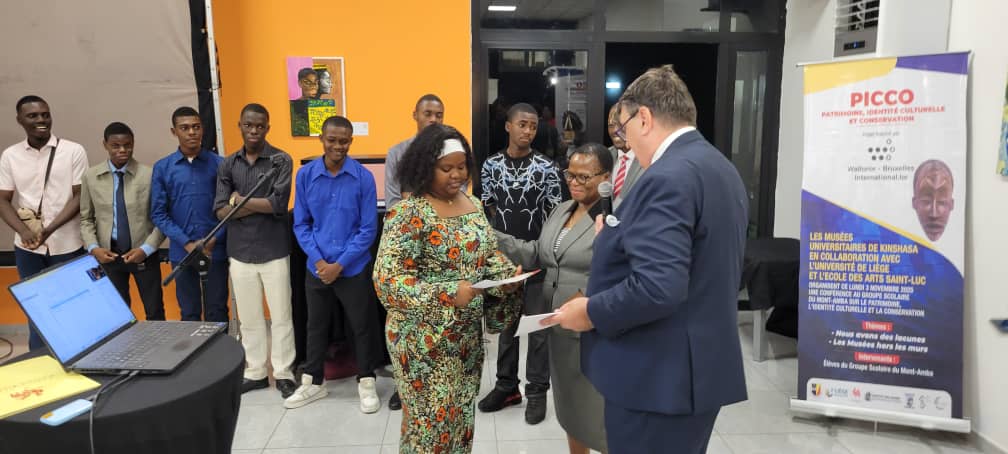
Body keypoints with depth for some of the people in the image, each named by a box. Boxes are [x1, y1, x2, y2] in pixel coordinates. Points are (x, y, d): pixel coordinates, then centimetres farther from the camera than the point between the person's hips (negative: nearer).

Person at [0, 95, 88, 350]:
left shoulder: (73, 151, -4)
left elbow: (80, 197, -6)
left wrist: (49, 229, -18)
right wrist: (24, 231, -15)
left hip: (67, 245, -2)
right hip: (27, 248, 2)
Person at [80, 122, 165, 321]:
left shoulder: (149, 174, -8)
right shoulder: (91, 177, 1)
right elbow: (86, 219, 7)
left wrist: (146, 249, -15)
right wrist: (93, 248, -8)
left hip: (144, 253, -2)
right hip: (109, 254, 2)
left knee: (155, 312, 8)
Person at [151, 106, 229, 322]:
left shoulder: (219, 163, 1)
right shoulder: (162, 168, 3)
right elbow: (158, 213, 1)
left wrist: (214, 240, -11)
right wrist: (187, 243, -9)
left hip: (215, 251, -1)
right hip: (182, 252, 1)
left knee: (217, 311, 5)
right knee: (189, 312, 11)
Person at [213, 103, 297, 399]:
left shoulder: (281, 160, -4)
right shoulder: (227, 165, 7)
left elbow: (278, 203, -17)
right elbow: (220, 211, -2)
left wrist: (240, 200, -6)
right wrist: (260, 205, -13)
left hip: (274, 251, -3)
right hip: (240, 252, 4)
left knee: (281, 316, 5)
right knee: (248, 318, 13)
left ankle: (283, 373, 18)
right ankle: (255, 372, 27)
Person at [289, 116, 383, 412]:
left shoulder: (363, 177, -10)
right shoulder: (305, 175, -3)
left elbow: (368, 228, -9)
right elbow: (300, 224, 2)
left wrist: (339, 264, -13)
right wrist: (318, 260, -11)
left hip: (353, 268, -2)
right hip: (317, 267, 3)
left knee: (362, 326, 9)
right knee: (316, 326, 17)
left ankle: (366, 382, 27)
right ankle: (313, 382, 34)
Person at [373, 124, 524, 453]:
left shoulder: (473, 205, 6)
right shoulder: (409, 214, -17)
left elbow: (487, 255, 15)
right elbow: (388, 279, -23)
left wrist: (509, 272, -7)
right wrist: (448, 293, -32)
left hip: (468, 334, 7)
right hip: (425, 339, -7)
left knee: (461, 414, 19)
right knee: (432, 420, 5)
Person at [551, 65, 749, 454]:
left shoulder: (669, 177, -21)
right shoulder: (720, 168, 11)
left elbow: (657, 288, -30)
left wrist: (591, 311, -14)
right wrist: (621, 239, 14)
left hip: (660, 377, -10)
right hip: (701, 368, 10)